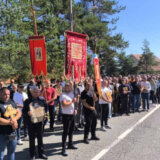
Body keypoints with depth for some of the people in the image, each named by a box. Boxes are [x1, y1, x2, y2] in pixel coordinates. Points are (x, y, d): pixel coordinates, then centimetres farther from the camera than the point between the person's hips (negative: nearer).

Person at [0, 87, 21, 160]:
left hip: (13, 133, 7)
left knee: (12, 151, 22)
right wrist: (11, 123, -17)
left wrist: (14, 119, -11)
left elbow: (19, 112, 8)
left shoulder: (11, 102, 6)